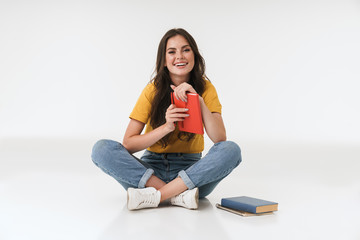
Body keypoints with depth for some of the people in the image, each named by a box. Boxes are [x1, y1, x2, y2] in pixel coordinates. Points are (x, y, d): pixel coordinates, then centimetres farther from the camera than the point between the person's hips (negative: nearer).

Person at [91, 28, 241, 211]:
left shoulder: (205, 88, -2)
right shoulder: (153, 90, -4)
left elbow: (220, 139, -15)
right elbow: (128, 144, -10)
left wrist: (198, 100, -24)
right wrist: (166, 128, -24)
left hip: (191, 171, 0)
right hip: (152, 170, 0)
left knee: (231, 150, -28)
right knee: (102, 149, -23)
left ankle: (154, 196, -28)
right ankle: (180, 196, -29)